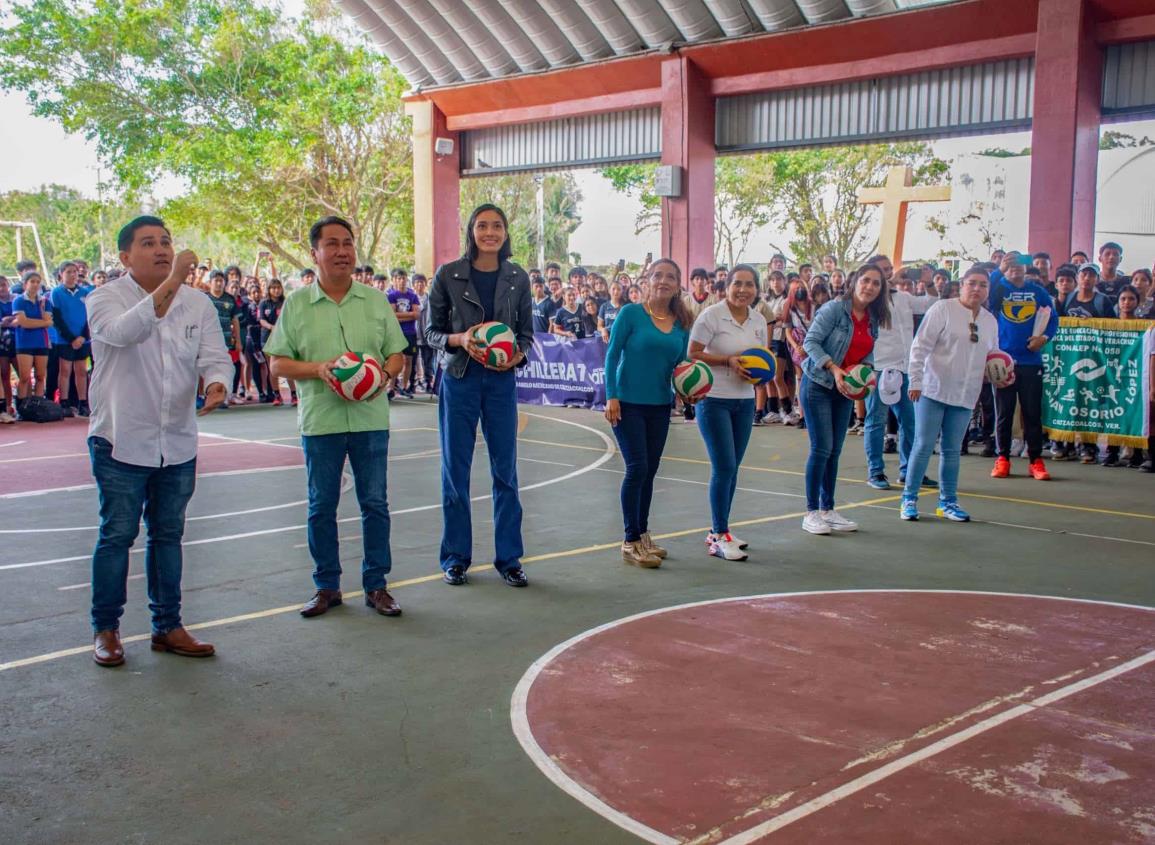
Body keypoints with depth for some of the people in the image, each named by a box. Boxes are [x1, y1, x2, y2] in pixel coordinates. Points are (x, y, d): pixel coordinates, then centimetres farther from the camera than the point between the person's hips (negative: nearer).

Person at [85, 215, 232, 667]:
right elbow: (125, 331, -30)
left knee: (168, 534, 12)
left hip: (178, 443, 4)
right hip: (121, 441, -4)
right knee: (117, 535, 2)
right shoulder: (105, 299, -8)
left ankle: (167, 626, 23)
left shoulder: (197, 302, 4)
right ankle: (105, 628, 16)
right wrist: (172, 281, -38)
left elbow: (214, 356, -2)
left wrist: (217, 383, -26)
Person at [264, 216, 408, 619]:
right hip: (320, 419, -1)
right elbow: (276, 362, 2)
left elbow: (396, 354, 11)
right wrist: (318, 369, -15)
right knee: (321, 506, 6)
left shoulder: (376, 300, 8)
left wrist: (384, 375, -12)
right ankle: (327, 586, 20)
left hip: (370, 417, 1)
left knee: (375, 503, 5)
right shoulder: (296, 304, 3)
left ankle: (376, 585, 16)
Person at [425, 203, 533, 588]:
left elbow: (527, 333, 9)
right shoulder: (448, 275, -2)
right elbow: (431, 331, 2)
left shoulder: (517, 278, 4)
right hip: (459, 379, -1)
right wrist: (459, 339, -17)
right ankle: (456, 557, 17)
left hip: (502, 381, 2)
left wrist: (518, 354, -12)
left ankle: (508, 558, 15)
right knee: (455, 470, 5)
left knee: (505, 470, 4)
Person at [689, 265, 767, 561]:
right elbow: (693, 354, -11)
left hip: (745, 401, 6)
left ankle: (719, 531, 22)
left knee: (731, 468, 10)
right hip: (713, 400, -6)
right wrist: (728, 361, -20)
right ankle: (719, 536, 1)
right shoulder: (711, 316, -10)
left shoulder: (759, 321, 7)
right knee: (724, 467, -9)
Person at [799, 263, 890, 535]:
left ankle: (828, 509, 19)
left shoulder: (873, 319, 6)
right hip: (818, 384, -6)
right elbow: (810, 341, -18)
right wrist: (834, 368, -26)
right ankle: (811, 512, 1)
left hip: (844, 390, 7)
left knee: (835, 450, 10)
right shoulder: (834, 309, -14)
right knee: (822, 448, -8)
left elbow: (869, 353, 12)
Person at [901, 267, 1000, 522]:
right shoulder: (943, 309, -7)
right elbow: (920, 347, -10)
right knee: (923, 446, -3)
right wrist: (916, 381, -15)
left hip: (965, 396, 5)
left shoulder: (990, 321, 12)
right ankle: (909, 499, 8)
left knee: (952, 450, 11)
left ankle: (948, 502, 21)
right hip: (933, 390, -5)